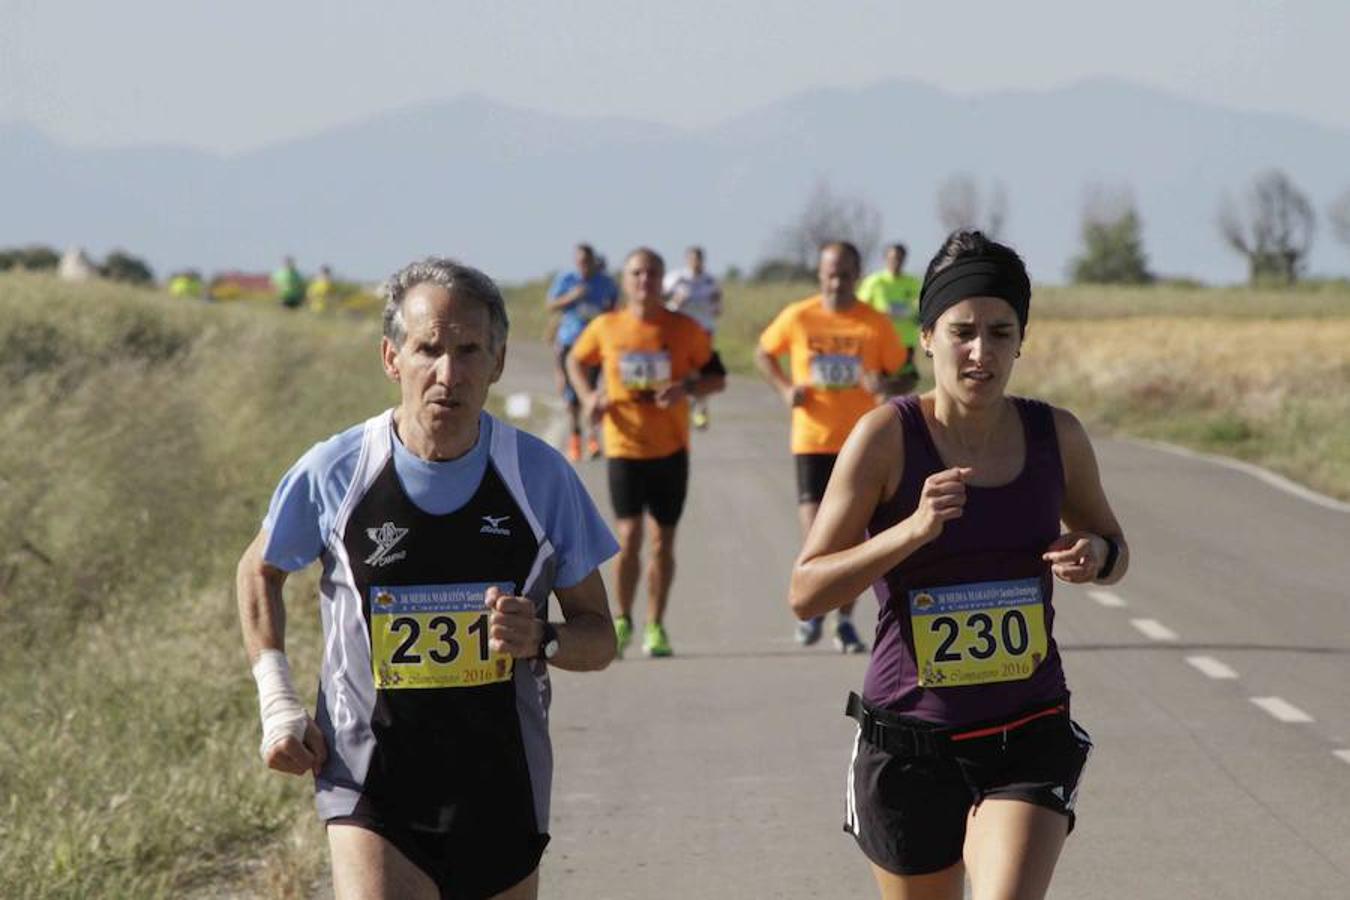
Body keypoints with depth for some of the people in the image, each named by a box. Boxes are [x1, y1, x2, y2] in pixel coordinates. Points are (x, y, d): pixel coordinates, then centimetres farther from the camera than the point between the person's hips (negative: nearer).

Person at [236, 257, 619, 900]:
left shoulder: (541, 476, -4)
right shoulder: (334, 472, -6)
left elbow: (600, 637, 5)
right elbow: (259, 571, 14)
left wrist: (540, 640, -18)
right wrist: (277, 702, 3)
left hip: (501, 796, 2)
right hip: (369, 791, -2)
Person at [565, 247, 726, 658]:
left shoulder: (685, 330, -2)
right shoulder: (605, 328, 0)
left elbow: (717, 377, 5)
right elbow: (575, 360, 18)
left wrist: (687, 388, -15)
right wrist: (587, 396, 0)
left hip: (671, 448, 1)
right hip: (624, 447, -1)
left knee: (662, 539, 5)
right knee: (629, 534, -11)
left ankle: (655, 627, 17)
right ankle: (622, 621, 6)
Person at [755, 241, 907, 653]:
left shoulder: (875, 324, -2)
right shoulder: (798, 318, -2)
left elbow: (900, 374, 6)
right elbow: (763, 353, 13)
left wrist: (884, 385, -18)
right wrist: (785, 388, -3)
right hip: (812, 438, -1)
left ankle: (845, 622, 17)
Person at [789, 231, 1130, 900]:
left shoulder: (1057, 437, 0)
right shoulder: (888, 436, -9)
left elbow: (1112, 543, 19)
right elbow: (805, 592, -11)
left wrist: (1096, 556, -5)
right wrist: (914, 528, -24)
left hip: (1030, 738, 1)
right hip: (910, 741, -1)